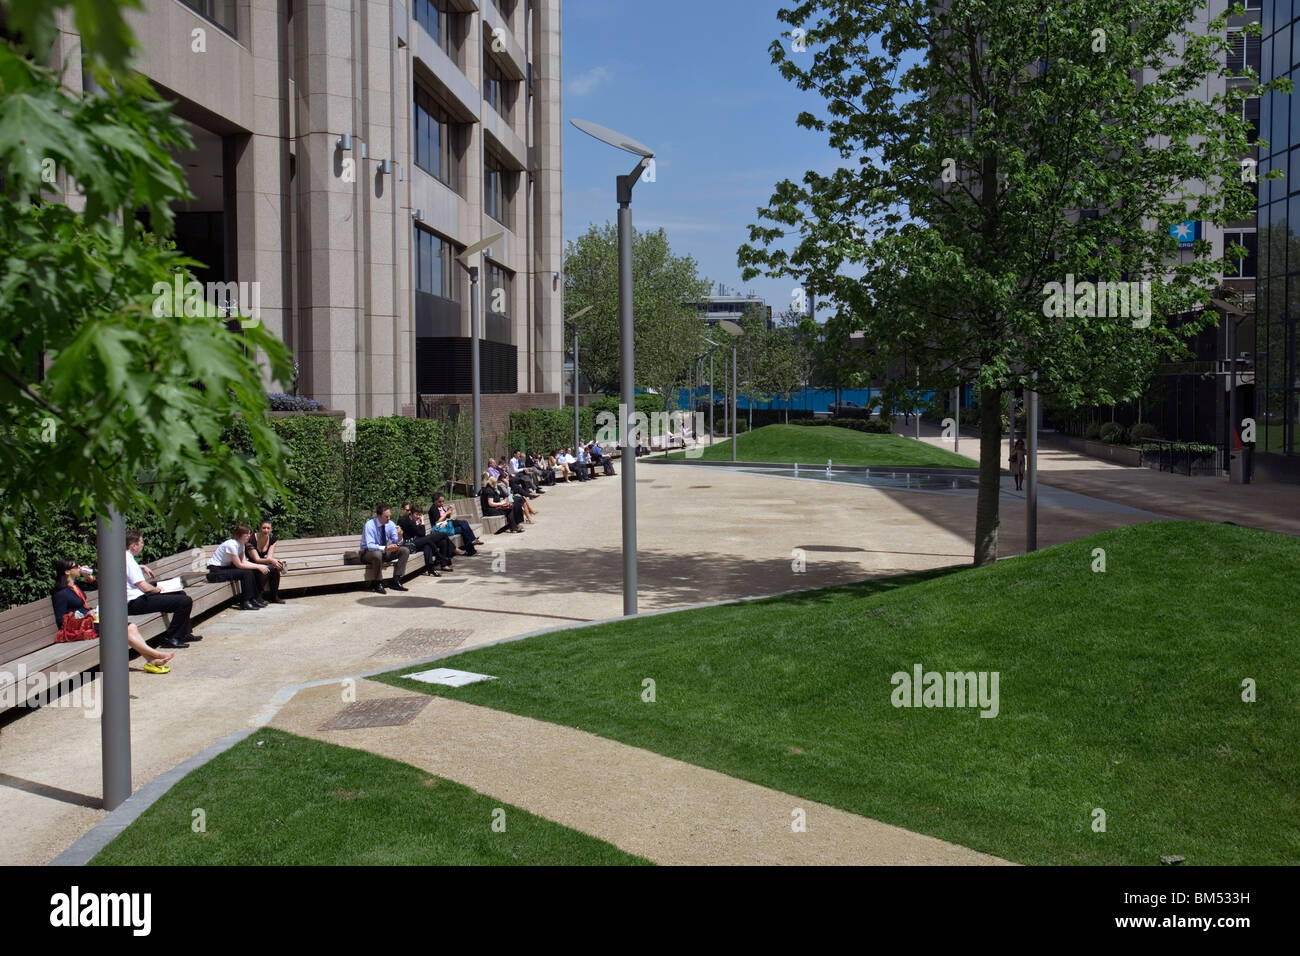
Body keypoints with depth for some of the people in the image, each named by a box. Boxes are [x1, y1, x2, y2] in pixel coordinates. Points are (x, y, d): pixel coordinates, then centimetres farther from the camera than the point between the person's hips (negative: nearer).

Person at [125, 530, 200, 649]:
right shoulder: (129, 561, -20)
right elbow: (145, 587, -22)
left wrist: (142, 567, 29)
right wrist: (158, 589, -2)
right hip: (137, 603, -12)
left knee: (180, 594, 24)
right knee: (185, 601, -20)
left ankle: (185, 634, 26)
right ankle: (170, 639, -7)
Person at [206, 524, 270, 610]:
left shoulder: (241, 544, 5)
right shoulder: (232, 544, -23)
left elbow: (244, 561, 2)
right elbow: (239, 565, -22)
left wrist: (259, 566, -12)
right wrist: (258, 567, -20)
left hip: (226, 567, 9)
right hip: (215, 571, -9)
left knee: (254, 571, -4)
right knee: (246, 573, -24)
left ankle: (255, 599, 3)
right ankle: (245, 603, -19)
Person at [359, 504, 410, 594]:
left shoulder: (390, 524, -6)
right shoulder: (370, 525, -22)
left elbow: (396, 543, -3)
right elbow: (370, 545, -31)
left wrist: (399, 538, -27)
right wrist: (386, 548, -43)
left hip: (384, 552, 6)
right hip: (368, 552, -6)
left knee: (405, 551, -12)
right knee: (377, 554, -40)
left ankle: (396, 581, -12)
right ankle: (377, 584, -23)